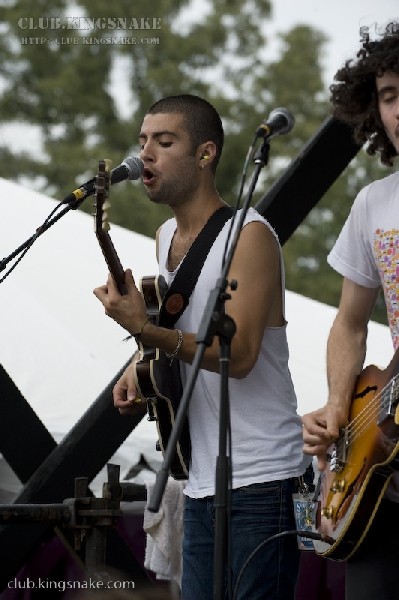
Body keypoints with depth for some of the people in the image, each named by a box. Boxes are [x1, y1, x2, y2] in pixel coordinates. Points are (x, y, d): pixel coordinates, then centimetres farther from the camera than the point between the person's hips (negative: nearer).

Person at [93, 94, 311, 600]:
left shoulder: (249, 236, -12)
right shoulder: (166, 238, 13)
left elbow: (239, 354, -21)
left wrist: (145, 330, -30)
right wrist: (142, 366, 7)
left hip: (261, 482, -8)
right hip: (201, 482, 8)